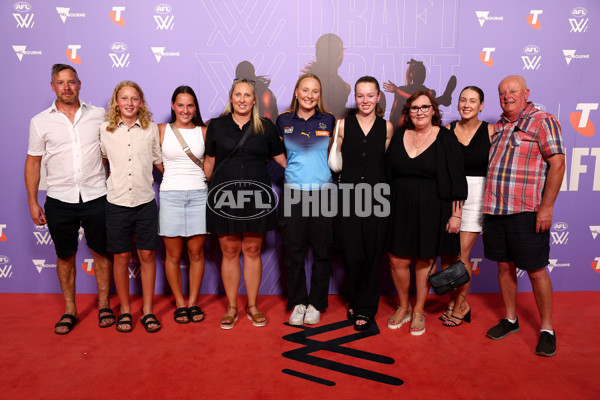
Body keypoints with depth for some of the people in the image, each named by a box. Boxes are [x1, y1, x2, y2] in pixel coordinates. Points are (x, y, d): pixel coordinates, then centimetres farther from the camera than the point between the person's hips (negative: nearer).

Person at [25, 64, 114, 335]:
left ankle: (104, 305, 24)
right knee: (65, 256, 11)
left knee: (101, 253, 8)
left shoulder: (98, 115, 3)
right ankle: (70, 310, 26)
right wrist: (32, 202, 3)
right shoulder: (40, 122, 3)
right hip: (60, 201, 1)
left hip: (96, 197, 0)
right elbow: (33, 162, 7)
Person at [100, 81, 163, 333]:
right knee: (121, 257, 8)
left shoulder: (151, 128, 2)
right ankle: (125, 310, 24)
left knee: (147, 255, 5)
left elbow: (159, 161, 11)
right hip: (117, 202, 0)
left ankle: (147, 310, 19)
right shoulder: (105, 130, 2)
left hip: (145, 201, 0)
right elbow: (101, 160, 14)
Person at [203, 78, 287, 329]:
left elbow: (282, 158, 9)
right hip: (225, 195, 0)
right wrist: (204, 190, 12)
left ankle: (252, 306, 21)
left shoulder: (265, 127, 7)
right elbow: (209, 161, 11)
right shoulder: (216, 125, 6)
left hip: (256, 195, 0)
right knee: (229, 252, 5)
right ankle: (231, 308, 20)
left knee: (252, 251, 6)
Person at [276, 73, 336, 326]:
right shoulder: (283, 121, 6)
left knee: (321, 251, 5)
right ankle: (298, 303, 21)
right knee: (293, 251, 4)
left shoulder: (329, 121, 5)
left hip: (323, 193, 0)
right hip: (293, 193, 0)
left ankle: (316, 303, 21)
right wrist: (293, 169, 11)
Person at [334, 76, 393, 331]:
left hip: (376, 195, 1)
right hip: (348, 195, 0)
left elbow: (388, 163, 13)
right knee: (352, 254, 2)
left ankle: (365, 309, 21)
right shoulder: (342, 125, 3)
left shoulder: (386, 128, 6)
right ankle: (356, 301, 28)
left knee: (372, 254, 4)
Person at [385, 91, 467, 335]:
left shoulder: (445, 138, -3)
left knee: (425, 261, 7)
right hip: (401, 209, 3)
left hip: (431, 210, -3)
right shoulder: (399, 137, 7)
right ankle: (403, 306, 28)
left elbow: (457, 179, -5)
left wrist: (456, 214, -9)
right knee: (398, 261, 4)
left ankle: (419, 311, 26)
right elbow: (388, 174, 10)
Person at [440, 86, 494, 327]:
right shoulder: (447, 130, 5)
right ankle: (454, 301, 24)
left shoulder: (490, 131, 0)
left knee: (460, 254, -2)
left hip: (476, 197, -2)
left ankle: (460, 306, 19)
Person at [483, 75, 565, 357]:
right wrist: (489, 205, 13)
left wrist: (546, 207, -16)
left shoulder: (543, 121, -4)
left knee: (536, 271, 2)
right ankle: (510, 319, 29)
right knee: (504, 266, 13)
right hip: (494, 209, 6)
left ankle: (547, 329, 18)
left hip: (527, 211, -6)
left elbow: (557, 165, -11)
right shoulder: (498, 127, 15)